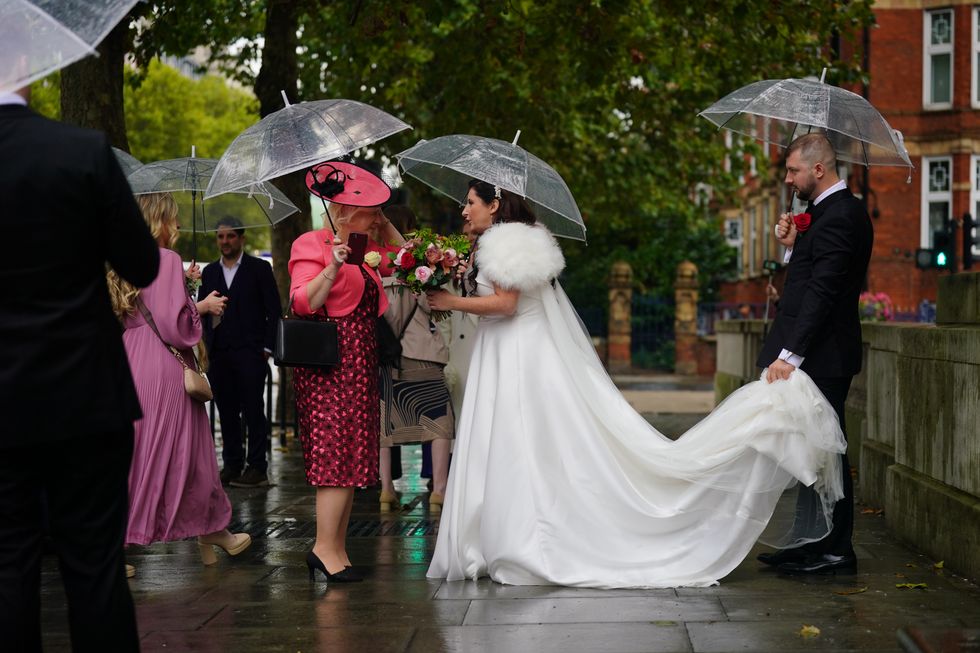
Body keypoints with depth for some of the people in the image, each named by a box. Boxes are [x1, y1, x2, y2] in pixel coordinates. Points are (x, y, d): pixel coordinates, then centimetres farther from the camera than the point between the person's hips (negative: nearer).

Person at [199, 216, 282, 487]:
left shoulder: (259, 269, 4)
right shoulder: (210, 272, 16)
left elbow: (274, 311, 1)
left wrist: (266, 347, -6)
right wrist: (204, 345, 4)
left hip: (249, 352, -4)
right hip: (218, 352, 4)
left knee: (253, 409, -4)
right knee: (226, 411, 6)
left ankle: (257, 468, -1)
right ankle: (232, 465, 13)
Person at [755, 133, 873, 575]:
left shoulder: (839, 216, -16)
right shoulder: (831, 211, 16)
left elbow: (822, 290, -23)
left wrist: (790, 354, -26)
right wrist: (794, 245, 3)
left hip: (821, 356, -10)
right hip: (817, 355, 10)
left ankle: (835, 551, 3)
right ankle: (813, 544, 19)